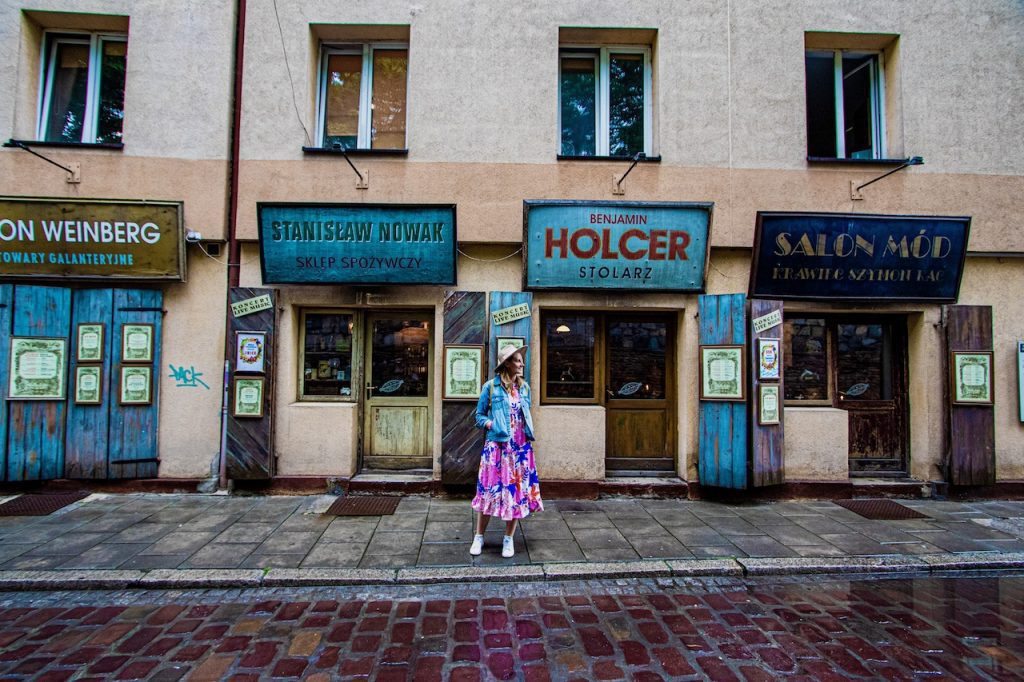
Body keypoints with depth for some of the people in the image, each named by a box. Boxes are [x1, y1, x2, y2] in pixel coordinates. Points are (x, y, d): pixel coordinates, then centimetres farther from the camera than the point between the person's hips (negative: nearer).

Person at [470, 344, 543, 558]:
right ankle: (479, 537, 20)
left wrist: (529, 431, 4)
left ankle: (509, 539, 20)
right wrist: (490, 424, -15)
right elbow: (479, 415, 2)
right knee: (490, 489, 3)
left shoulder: (524, 387, 8)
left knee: (518, 490, 6)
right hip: (497, 445, -4)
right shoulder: (491, 386, -4)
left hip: (521, 447, 4)